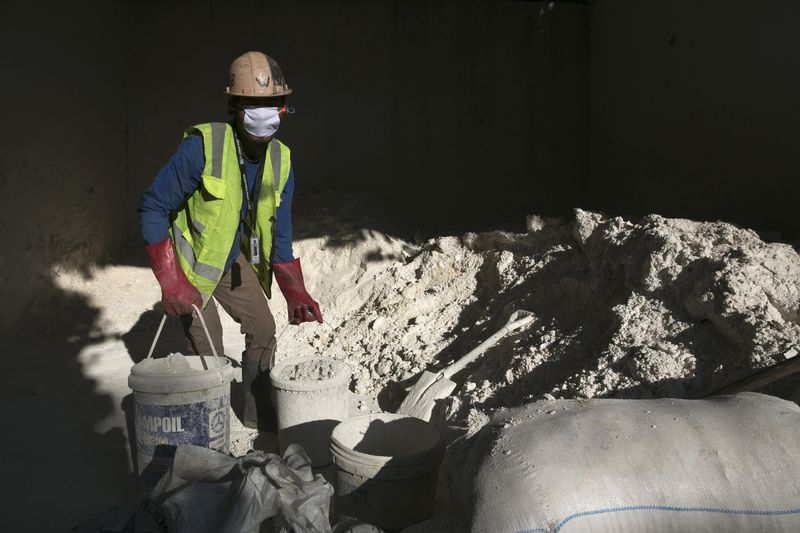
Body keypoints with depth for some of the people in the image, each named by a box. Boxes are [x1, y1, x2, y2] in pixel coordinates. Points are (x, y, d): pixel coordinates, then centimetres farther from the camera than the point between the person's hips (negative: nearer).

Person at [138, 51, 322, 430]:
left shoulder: (281, 161, -8)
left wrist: (295, 293, -6)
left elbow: (278, 232, 0)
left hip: (233, 260, 6)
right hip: (189, 260, -6)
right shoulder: (202, 146, -28)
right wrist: (170, 281, -29)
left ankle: (257, 413, 27)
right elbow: (152, 208, -24)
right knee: (208, 350, -10)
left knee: (263, 329, 9)